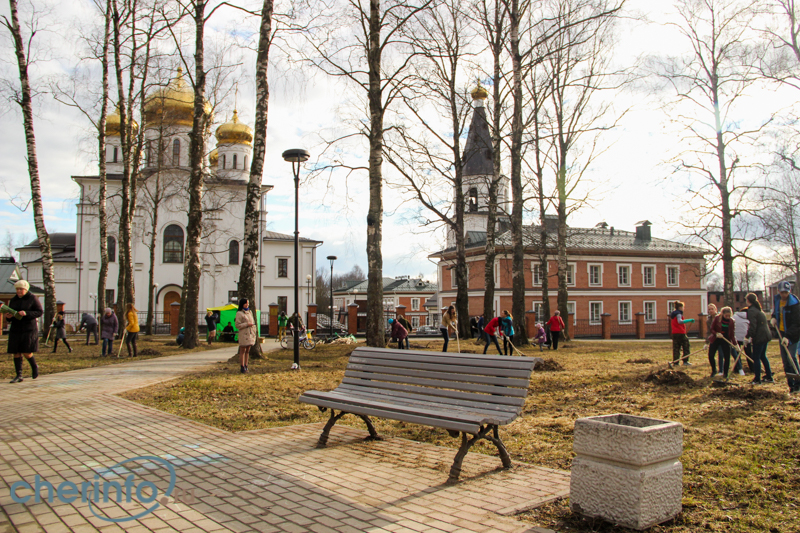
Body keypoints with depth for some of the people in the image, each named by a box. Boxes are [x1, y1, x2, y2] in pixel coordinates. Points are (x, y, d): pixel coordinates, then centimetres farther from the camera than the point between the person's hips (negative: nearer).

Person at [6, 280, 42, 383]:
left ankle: (34, 367, 19)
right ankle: (19, 375, 4)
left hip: (29, 329, -5)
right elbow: (9, 316, 17)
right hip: (15, 330, 5)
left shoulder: (32, 299, -2)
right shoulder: (13, 300, 12)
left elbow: (40, 312, -7)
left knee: (26, 353, -9)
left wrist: (26, 313, -20)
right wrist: (8, 316, -8)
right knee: (16, 353, 1)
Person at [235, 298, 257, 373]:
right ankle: (242, 367, 2)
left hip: (250, 334, 7)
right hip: (243, 334, -7)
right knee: (242, 351, -2)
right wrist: (247, 324, -17)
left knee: (248, 351, 10)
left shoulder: (250, 312, 17)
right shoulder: (239, 313, -6)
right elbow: (237, 325, -10)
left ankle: (246, 366, 15)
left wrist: (254, 333, 14)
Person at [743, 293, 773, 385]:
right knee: (762, 356, 19)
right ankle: (769, 377, 24)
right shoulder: (759, 309, 15)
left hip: (759, 337, -9)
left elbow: (752, 326, -22)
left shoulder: (751, 311, -14)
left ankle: (757, 380, 2)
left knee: (756, 358, -2)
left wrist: (747, 337, -17)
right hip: (766, 335, 9)